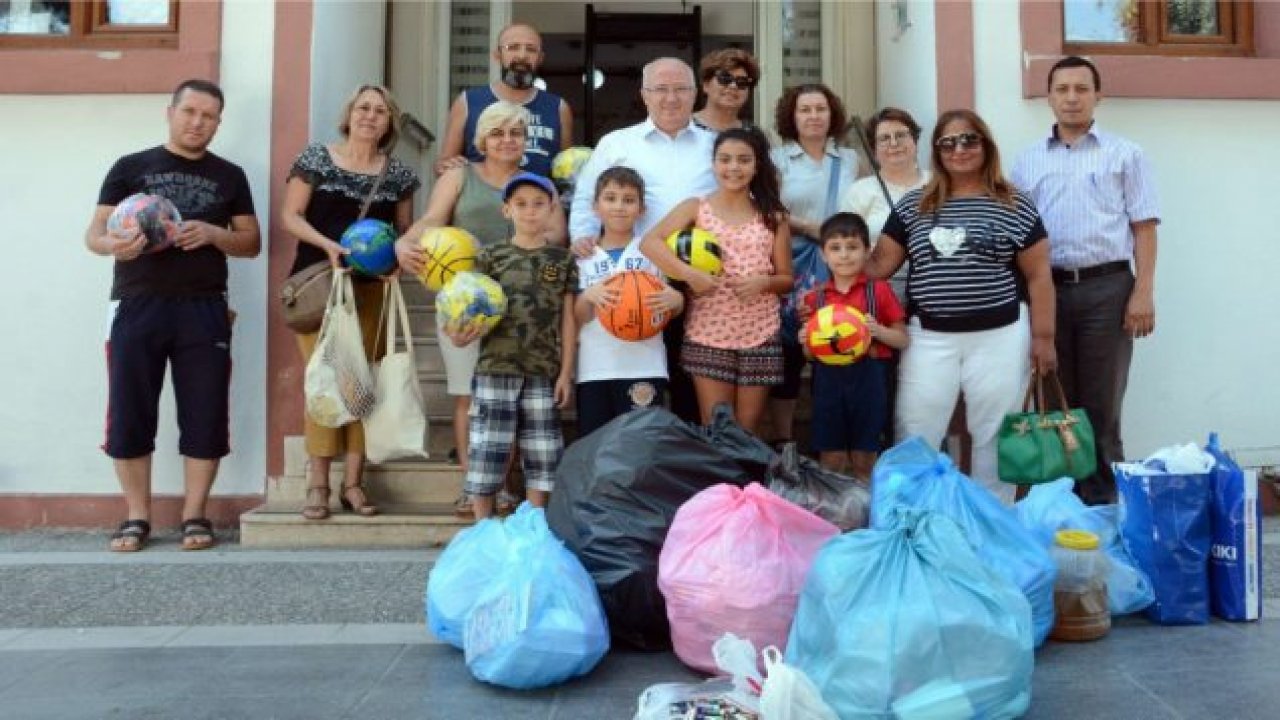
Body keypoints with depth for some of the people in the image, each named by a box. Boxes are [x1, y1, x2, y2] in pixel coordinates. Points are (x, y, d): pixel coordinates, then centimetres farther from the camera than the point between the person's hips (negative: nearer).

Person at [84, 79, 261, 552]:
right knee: (129, 415, 0)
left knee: (205, 416, -1)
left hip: (203, 309, 1)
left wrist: (214, 234, -9)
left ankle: (194, 516, 10)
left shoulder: (229, 176, 14)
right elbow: (94, 233, 5)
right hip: (138, 306, 0)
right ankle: (137, 517, 12)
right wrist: (114, 245, -19)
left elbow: (251, 243, 11)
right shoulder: (130, 168, 10)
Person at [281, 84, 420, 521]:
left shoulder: (399, 174, 10)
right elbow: (290, 215, 0)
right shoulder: (316, 158, 3)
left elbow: (406, 230, 15)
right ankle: (318, 484, -2)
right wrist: (328, 244, -16)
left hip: (372, 287, 3)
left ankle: (353, 483, 7)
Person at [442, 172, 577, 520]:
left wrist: (566, 371, 2)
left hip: (544, 370, 1)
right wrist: (462, 334, -22)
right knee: (488, 445, 0)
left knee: (541, 450, 7)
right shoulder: (491, 256, 4)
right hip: (496, 366, -1)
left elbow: (567, 319, 7)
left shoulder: (562, 260, 8)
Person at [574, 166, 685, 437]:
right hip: (593, 369, 2)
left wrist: (676, 300, -15)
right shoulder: (583, 255, 9)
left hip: (644, 368, -2)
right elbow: (576, 318, 6)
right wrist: (588, 296, -15)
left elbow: (671, 311, 9)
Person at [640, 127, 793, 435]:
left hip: (760, 337, 2)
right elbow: (649, 242, -14)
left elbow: (787, 280, 8)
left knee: (747, 431, 8)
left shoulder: (773, 217, 6)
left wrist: (764, 282, -14)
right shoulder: (696, 208, 0)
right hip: (708, 334, -2)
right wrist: (691, 275, -23)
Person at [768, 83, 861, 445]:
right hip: (791, 269, -2)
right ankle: (782, 445, 11)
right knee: (788, 356, 1)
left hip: (838, 269, 2)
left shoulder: (849, 159, 13)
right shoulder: (777, 158, 4)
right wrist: (811, 229, -13)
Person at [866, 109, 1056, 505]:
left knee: (994, 438, 10)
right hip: (929, 339, 2)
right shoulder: (913, 205, 7)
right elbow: (880, 263, 4)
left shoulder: (1015, 206, 1)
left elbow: (1038, 276, 1)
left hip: (999, 338, -1)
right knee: (913, 438, 5)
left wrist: (1043, 337, -3)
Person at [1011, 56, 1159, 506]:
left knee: (1101, 401, 1)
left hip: (1107, 287, -2)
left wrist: (1143, 292, -9)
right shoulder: (1028, 162, 13)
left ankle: (1104, 497, 10)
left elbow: (1143, 227, 1)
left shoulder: (1125, 154, 6)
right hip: (1047, 288, 2)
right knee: (1057, 400, 7)